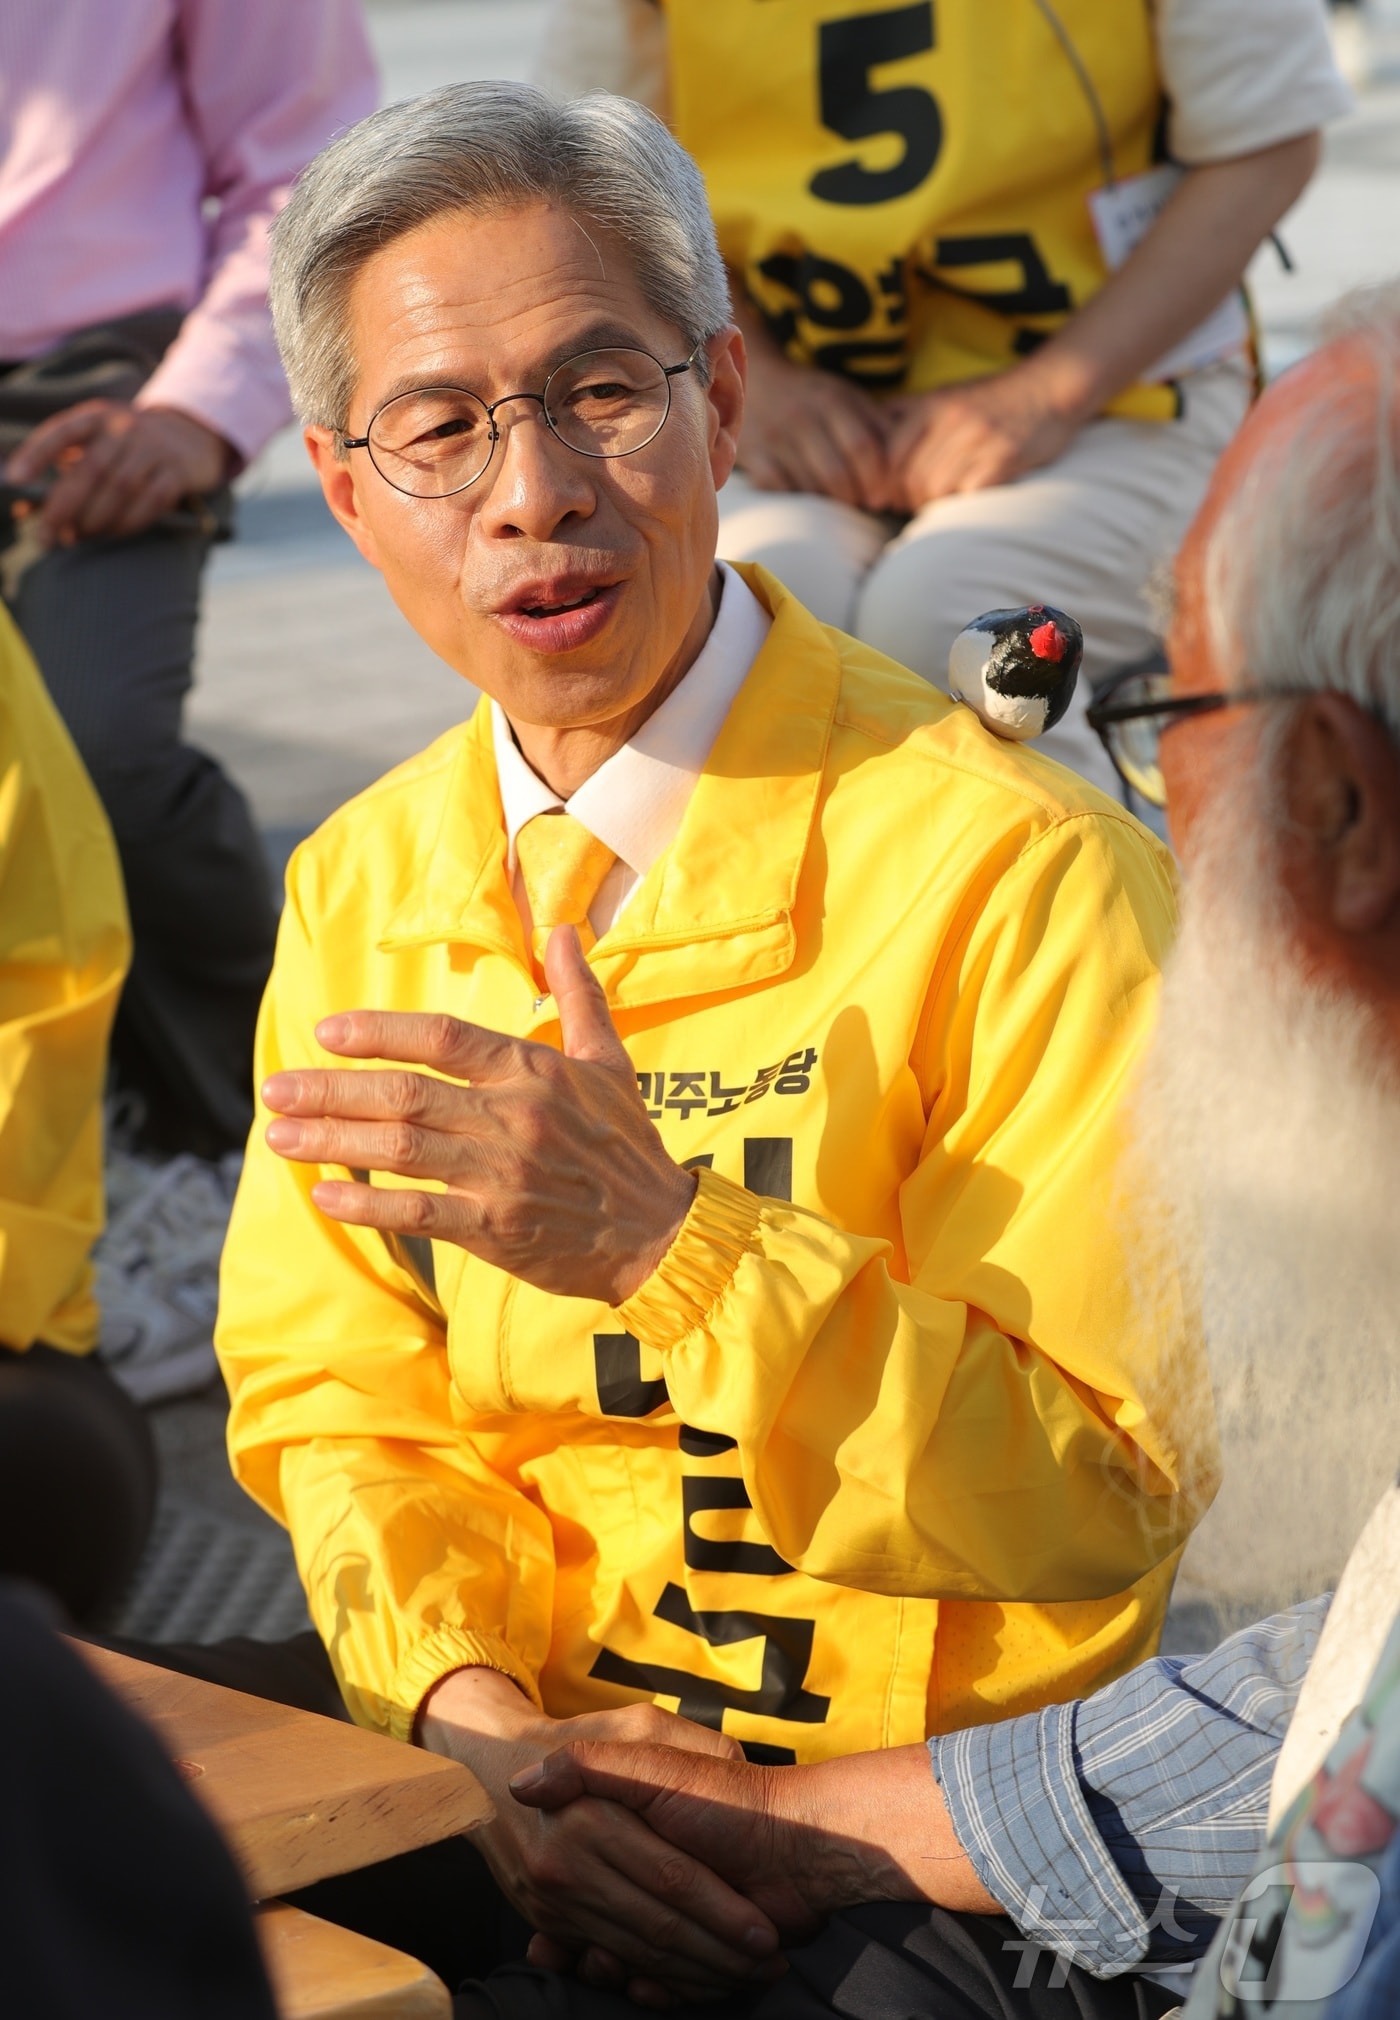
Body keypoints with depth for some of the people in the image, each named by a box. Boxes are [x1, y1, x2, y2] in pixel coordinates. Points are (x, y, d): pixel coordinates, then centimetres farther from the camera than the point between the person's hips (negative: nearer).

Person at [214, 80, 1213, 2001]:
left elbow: (1115, 1489, -14)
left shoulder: (1013, 870, -13)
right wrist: (465, 1702, -12)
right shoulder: (361, 889, 7)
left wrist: (668, 1240, -26)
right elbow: (341, 1405, 9)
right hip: (540, 1781, 6)